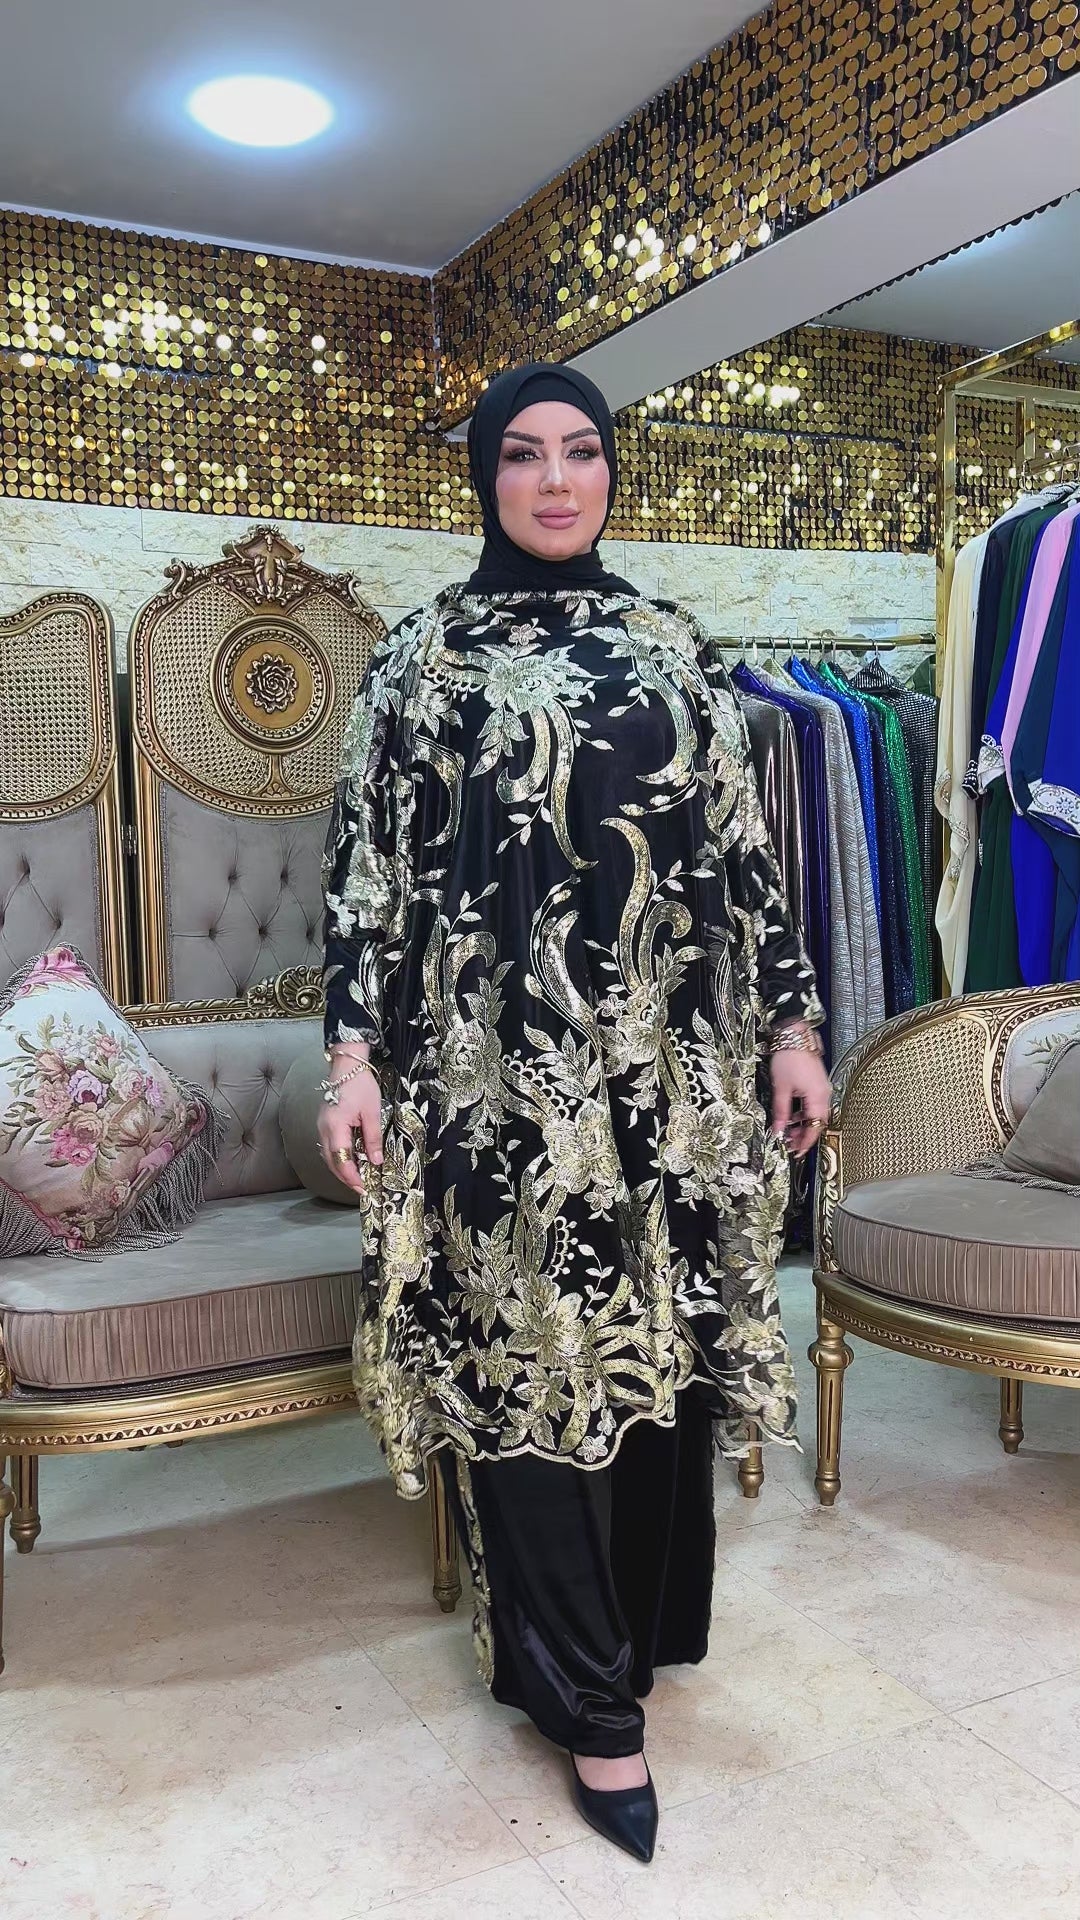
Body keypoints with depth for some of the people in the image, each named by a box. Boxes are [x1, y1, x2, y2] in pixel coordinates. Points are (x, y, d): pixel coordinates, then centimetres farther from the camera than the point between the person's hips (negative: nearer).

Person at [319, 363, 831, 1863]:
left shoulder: (676, 646, 11)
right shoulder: (426, 654, 4)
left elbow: (741, 846, 10)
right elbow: (371, 859, 0)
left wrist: (791, 1022, 6)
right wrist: (355, 1049, -7)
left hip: (670, 1059, 3)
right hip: (503, 1063, -2)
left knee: (663, 1334, 10)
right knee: (525, 1348, 0)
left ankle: (645, 1619, 33)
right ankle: (594, 1701, 15)